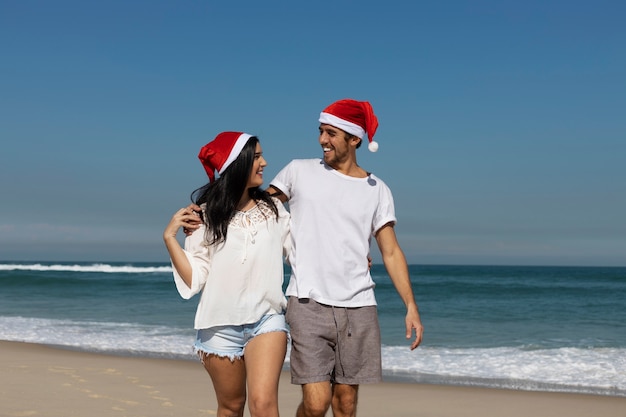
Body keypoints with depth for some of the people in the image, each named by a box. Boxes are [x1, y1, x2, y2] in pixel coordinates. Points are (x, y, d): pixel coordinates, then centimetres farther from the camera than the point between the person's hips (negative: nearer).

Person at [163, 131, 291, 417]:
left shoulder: (272, 209, 5)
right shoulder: (205, 217, -1)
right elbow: (194, 280, -5)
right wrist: (170, 237, -13)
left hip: (266, 319, 0)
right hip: (220, 325, 0)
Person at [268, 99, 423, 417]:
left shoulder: (377, 190, 9)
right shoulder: (299, 171, 5)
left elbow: (391, 252, 7)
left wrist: (411, 306, 0)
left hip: (358, 308, 2)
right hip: (308, 304, -2)